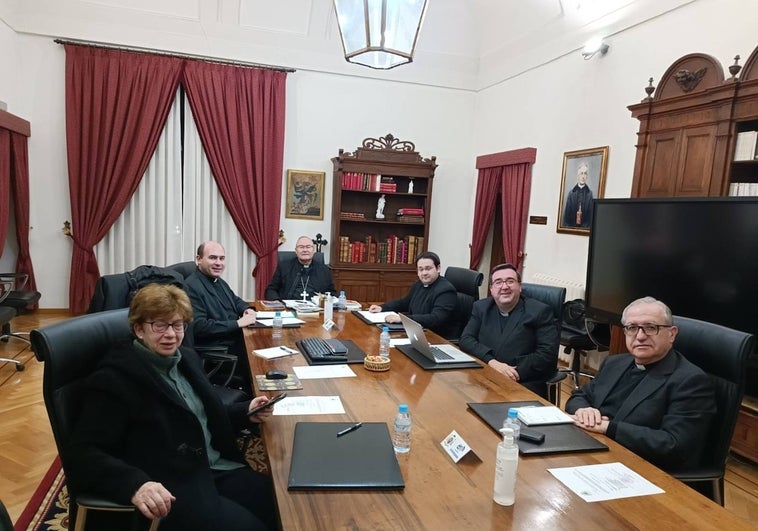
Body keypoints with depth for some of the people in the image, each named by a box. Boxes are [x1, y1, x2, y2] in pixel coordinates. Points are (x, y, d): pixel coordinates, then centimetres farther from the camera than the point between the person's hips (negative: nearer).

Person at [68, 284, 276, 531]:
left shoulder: (187, 357, 11)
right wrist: (135, 484, -33)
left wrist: (246, 413, 4)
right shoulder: (115, 378, -11)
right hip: (172, 488, -7)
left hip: (218, 470, 7)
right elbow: (84, 453, -17)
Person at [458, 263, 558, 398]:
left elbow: (548, 353, -6)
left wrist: (515, 374, -17)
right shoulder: (481, 307, 12)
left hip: (525, 384, -3)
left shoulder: (540, 311, 0)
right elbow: (465, 339, 3)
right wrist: (492, 362, -14)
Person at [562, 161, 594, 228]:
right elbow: (567, 213, 4)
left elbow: (591, 214, -3)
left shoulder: (590, 194, -1)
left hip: (585, 227, -1)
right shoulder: (571, 193, 5)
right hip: (571, 226, 2)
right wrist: (566, 227, -5)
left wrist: (587, 227, -12)